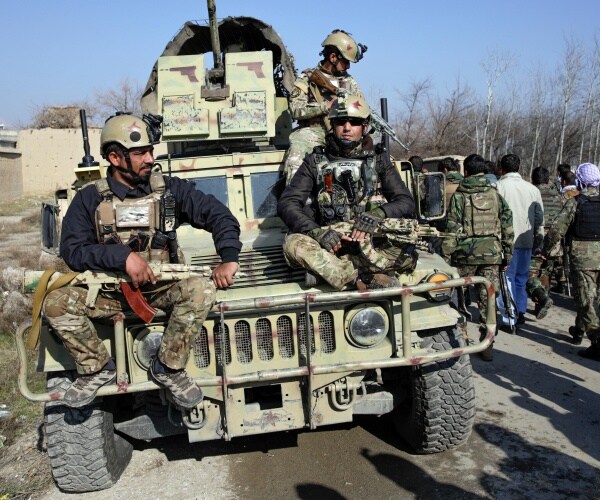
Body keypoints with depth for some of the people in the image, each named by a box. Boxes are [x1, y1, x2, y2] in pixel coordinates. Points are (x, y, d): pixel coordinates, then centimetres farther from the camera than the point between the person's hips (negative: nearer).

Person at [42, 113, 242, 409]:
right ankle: (96, 368, 1)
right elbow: (72, 250, -10)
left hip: (162, 288, 0)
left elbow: (218, 215, -3)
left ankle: (169, 368, -10)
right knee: (56, 303, -24)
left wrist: (228, 258, -18)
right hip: (108, 292, 0)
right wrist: (123, 256, -25)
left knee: (201, 290, -29)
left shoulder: (169, 190, -1)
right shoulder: (89, 199, -1)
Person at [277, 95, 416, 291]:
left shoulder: (379, 161, 12)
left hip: (374, 246, 0)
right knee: (293, 243, -32)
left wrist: (378, 214, -18)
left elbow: (406, 202, 4)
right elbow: (286, 203, 0)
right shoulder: (315, 162, 10)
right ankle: (364, 280, -34)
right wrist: (317, 232, -18)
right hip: (329, 246, 0)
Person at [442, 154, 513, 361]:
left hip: (465, 254, -2)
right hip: (492, 254, 2)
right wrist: (506, 255, 15)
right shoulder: (495, 195, 7)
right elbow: (507, 227, 8)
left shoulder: (459, 196, -3)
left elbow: (452, 229, -8)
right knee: (488, 300, 5)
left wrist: (447, 254, -2)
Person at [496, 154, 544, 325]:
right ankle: (521, 312, 23)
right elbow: (540, 219, 11)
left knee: (507, 278, 3)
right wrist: (538, 243, 17)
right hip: (527, 241, 5)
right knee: (521, 277, 17)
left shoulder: (498, 187, -7)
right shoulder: (533, 189, 8)